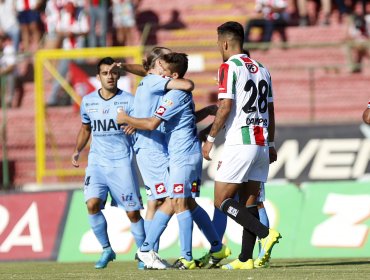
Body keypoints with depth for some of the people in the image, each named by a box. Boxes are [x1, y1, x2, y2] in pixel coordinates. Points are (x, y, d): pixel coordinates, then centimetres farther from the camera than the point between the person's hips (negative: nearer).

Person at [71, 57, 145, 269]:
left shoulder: (129, 101, -4)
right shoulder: (88, 101, 8)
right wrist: (78, 151, 12)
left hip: (122, 162, -3)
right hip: (97, 161, 3)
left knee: (133, 212, -3)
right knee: (92, 204, -16)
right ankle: (106, 249, 0)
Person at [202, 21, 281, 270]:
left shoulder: (229, 67, -7)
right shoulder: (262, 69, 15)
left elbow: (225, 107, -14)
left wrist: (210, 139, -6)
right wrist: (271, 144, 23)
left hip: (239, 144, -7)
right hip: (261, 144, 8)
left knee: (222, 201, -3)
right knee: (249, 203, 9)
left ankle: (265, 233, -18)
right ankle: (246, 259, 4)